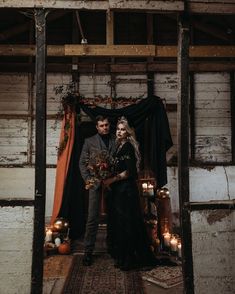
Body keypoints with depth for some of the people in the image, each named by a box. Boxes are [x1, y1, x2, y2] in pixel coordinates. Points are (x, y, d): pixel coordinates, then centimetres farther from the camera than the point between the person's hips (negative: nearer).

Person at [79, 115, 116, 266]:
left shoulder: (116, 141, 10)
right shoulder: (90, 141, 8)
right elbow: (83, 162, 7)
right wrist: (87, 178, -4)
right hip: (96, 184, -1)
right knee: (93, 218, -3)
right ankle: (88, 251, 5)